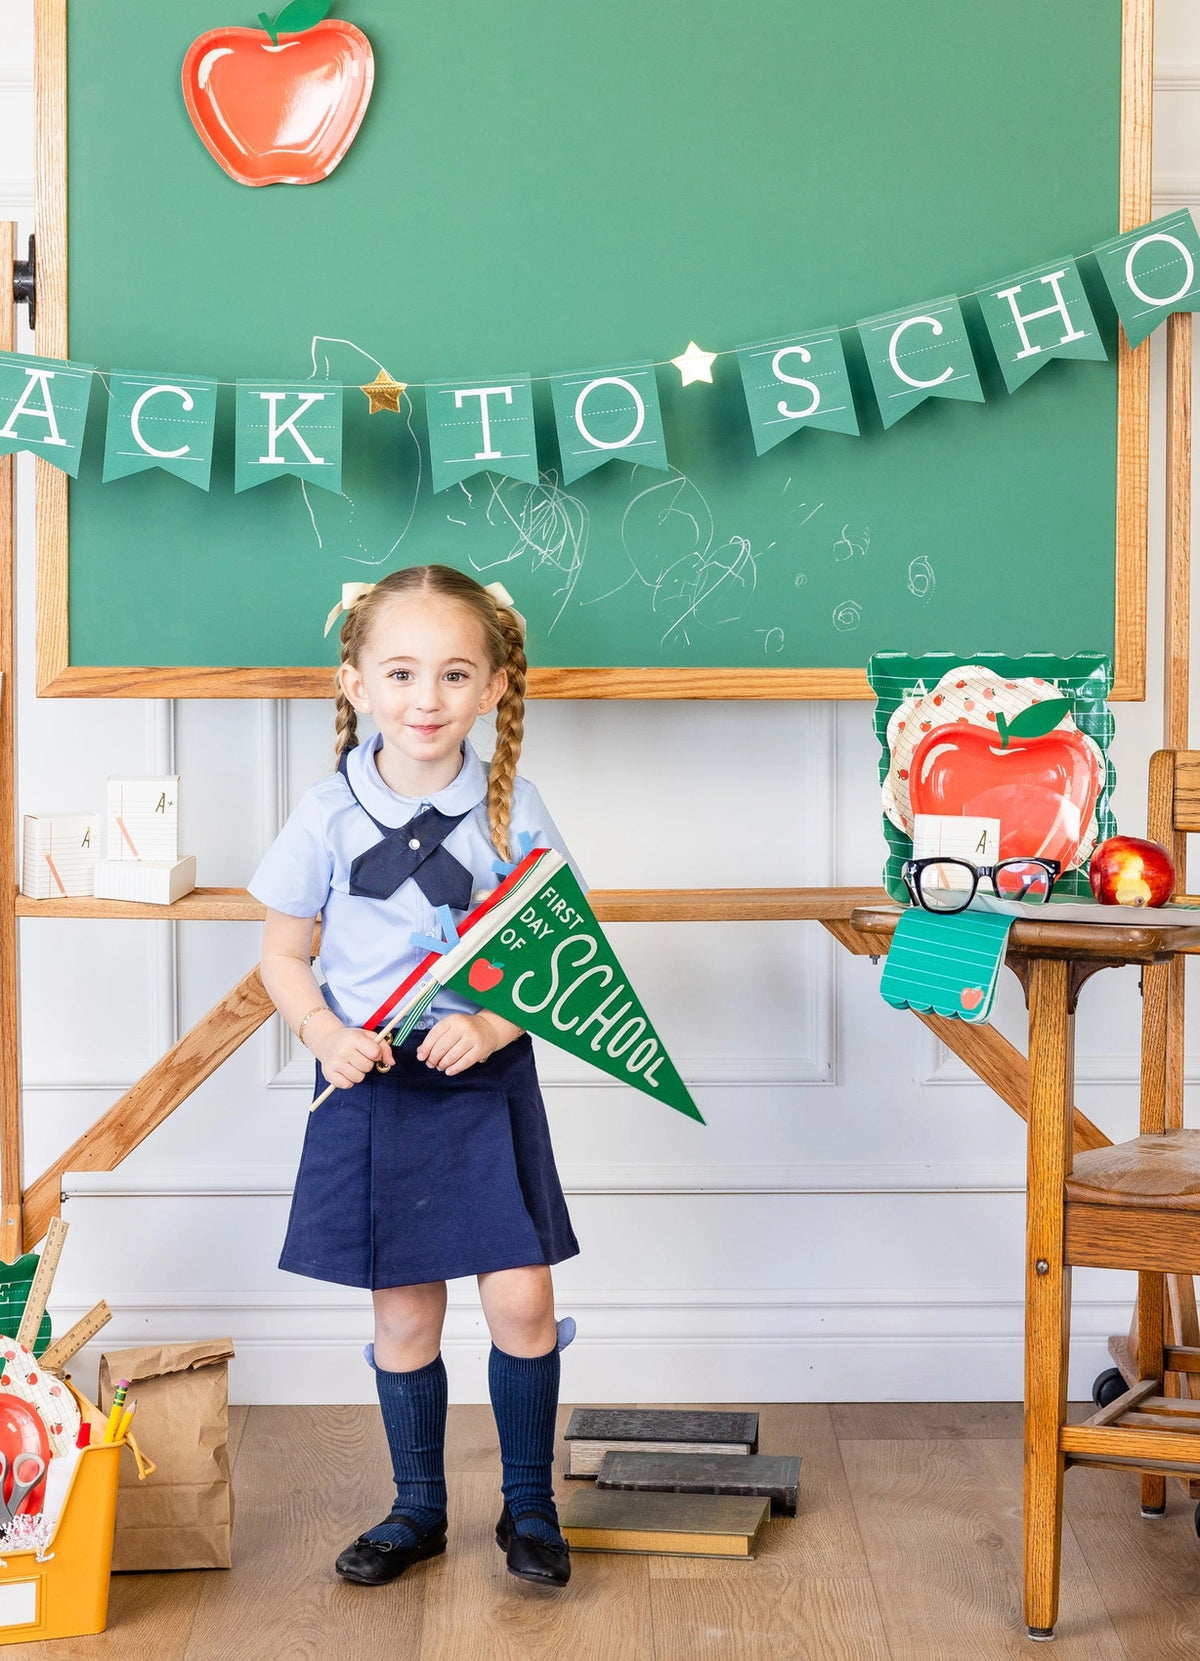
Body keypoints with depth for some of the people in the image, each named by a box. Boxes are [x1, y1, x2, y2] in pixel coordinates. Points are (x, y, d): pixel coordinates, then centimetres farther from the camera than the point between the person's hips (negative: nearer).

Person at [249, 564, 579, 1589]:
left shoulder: (513, 809, -4)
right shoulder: (330, 816, -5)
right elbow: (283, 956, 4)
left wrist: (493, 1026, -16)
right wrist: (324, 1033, -14)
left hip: (488, 1080, 0)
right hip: (374, 1085, 0)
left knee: (520, 1300, -3)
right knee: (404, 1313, 9)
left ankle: (530, 1506, 19)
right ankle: (418, 1510, 29)